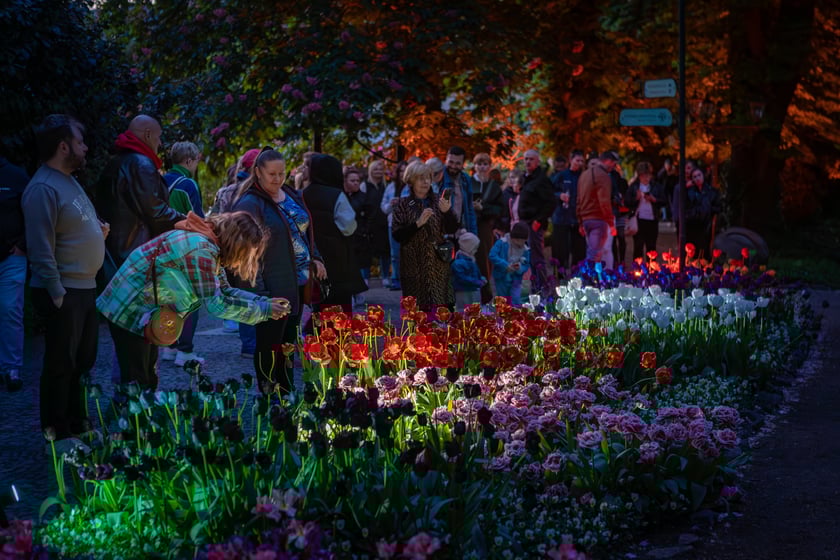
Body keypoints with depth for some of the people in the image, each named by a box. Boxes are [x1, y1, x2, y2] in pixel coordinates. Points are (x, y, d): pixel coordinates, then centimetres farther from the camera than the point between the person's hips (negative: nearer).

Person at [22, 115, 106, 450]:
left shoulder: (69, 181, 13)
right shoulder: (43, 189, -19)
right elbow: (41, 249, -22)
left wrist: (98, 230, 5)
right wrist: (57, 294, -23)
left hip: (85, 287, 10)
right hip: (64, 292, -10)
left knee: (83, 360, 18)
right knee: (61, 365, 0)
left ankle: (76, 422, 31)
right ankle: (57, 434, 10)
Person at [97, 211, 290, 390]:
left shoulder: (209, 245, 4)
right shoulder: (200, 249, -26)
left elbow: (224, 290, 10)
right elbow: (215, 303, -25)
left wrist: (264, 301, 0)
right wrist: (264, 310, -17)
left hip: (144, 314, 10)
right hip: (129, 313, -10)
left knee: (148, 381, 15)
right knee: (137, 383, -6)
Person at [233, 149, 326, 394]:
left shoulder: (292, 196, 10)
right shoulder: (250, 204, -13)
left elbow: (305, 230, 24)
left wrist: (315, 258, 8)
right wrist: (258, 292, -23)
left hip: (298, 283, 8)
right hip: (273, 288, -7)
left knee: (288, 343, 16)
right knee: (269, 346, 0)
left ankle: (288, 395, 25)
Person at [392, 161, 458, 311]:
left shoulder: (438, 201, 7)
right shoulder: (404, 205, 2)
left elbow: (452, 229, 2)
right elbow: (397, 235, -5)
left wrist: (446, 212, -16)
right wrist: (418, 223, -18)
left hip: (438, 264, 2)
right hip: (414, 265, -2)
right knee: (417, 309, -5)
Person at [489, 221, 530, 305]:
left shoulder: (525, 249, -4)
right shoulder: (502, 243, -13)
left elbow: (526, 265, 3)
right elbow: (492, 256, -20)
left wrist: (520, 268, -22)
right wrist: (506, 265, -27)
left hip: (515, 279, 1)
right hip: (501, 278, -1)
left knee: (516, 302, -9)